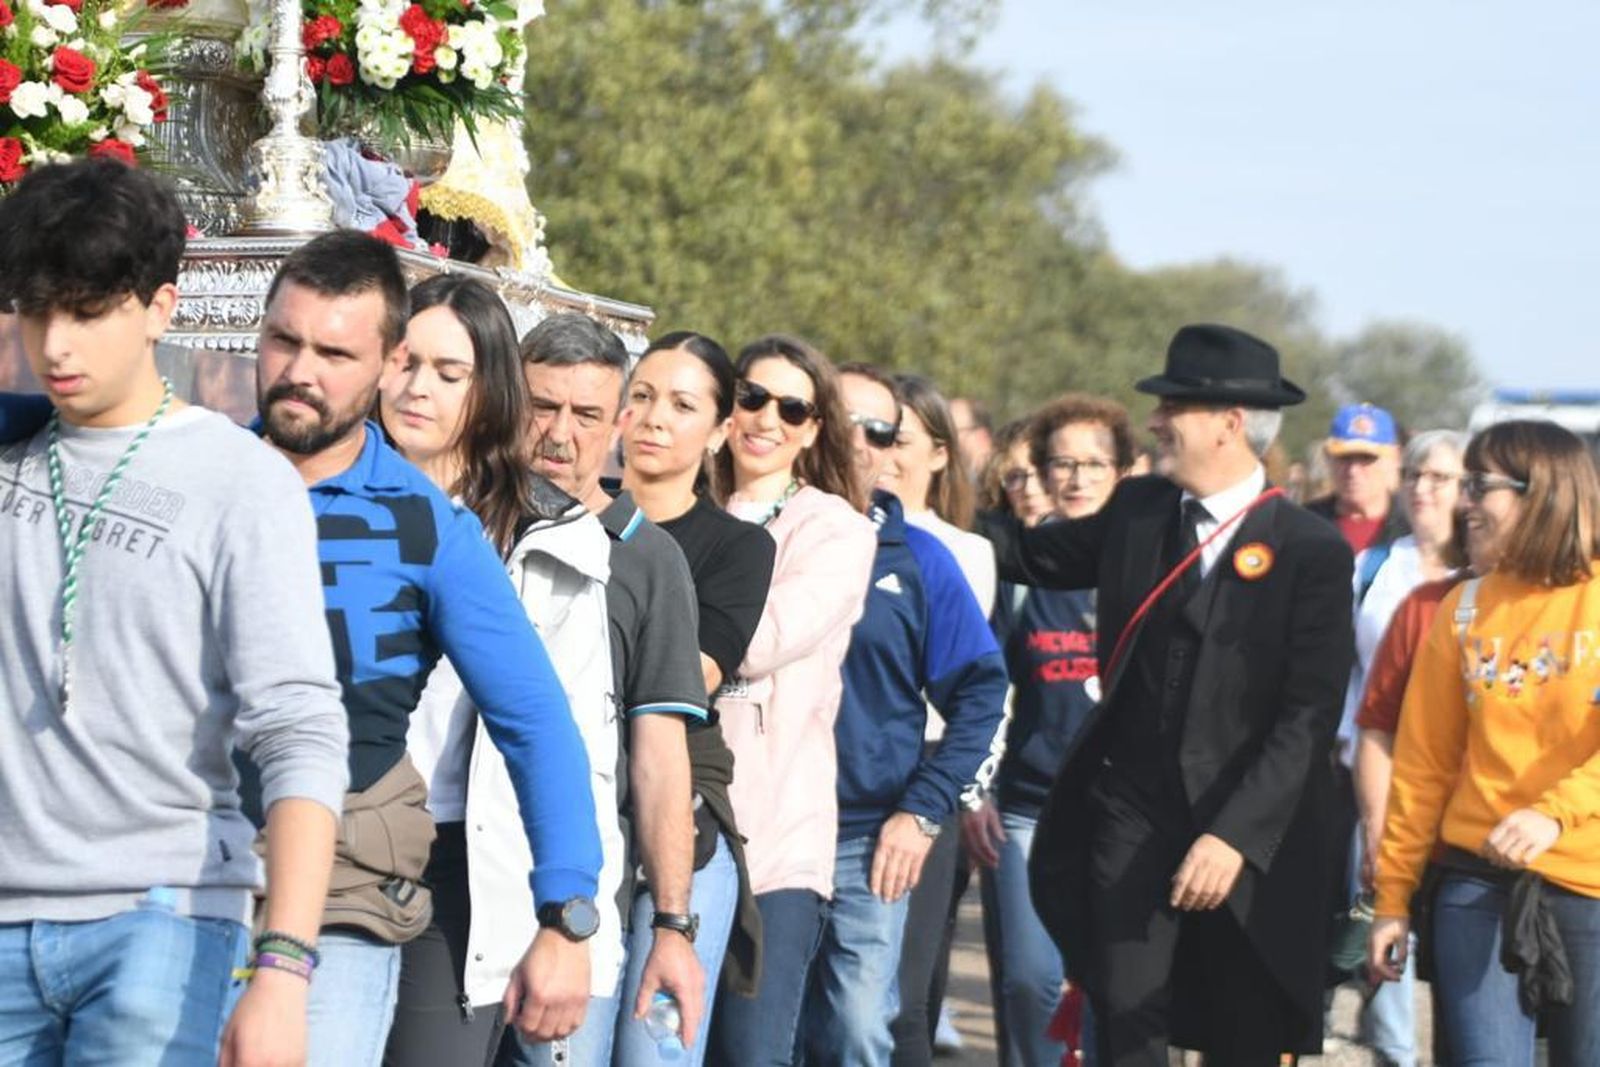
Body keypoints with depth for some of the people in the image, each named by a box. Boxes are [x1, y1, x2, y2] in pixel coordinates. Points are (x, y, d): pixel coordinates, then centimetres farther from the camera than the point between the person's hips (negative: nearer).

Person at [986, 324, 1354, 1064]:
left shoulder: (1312, 552, -8)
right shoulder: (1137, 511, 7)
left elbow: (1310, 716, -12)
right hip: (1130, 816, 3)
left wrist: (1235, 834, -20)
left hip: (1247, 835, -3)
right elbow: (1032, 556, 22)